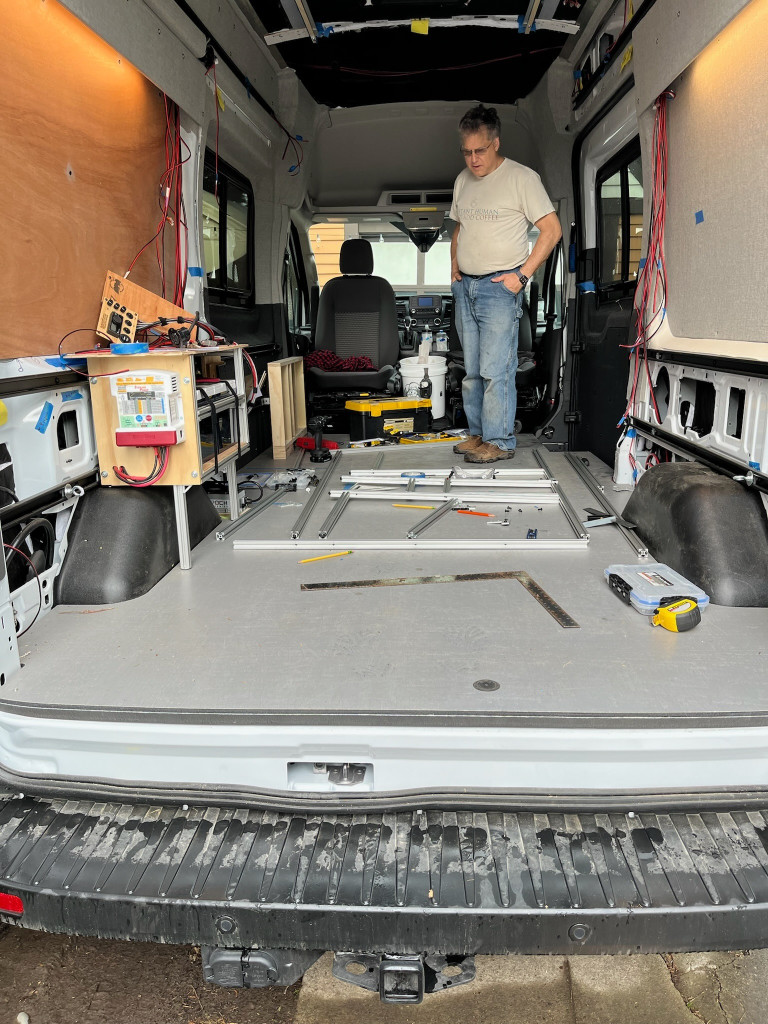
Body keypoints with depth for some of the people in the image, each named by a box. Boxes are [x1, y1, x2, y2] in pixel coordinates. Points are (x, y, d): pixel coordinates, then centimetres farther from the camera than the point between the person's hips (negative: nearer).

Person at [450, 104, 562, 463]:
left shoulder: (521, 177, -4)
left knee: (495, 369, -11)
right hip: (464, 286, 7)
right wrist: (454, 266, 12)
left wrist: (522, 275, -13)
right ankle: (478, 434, 18)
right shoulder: (463, 180, 15)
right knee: (472, 370, 9)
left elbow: (552, 230, -7)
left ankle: (499, 441, -4)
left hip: (500, 286, -7)